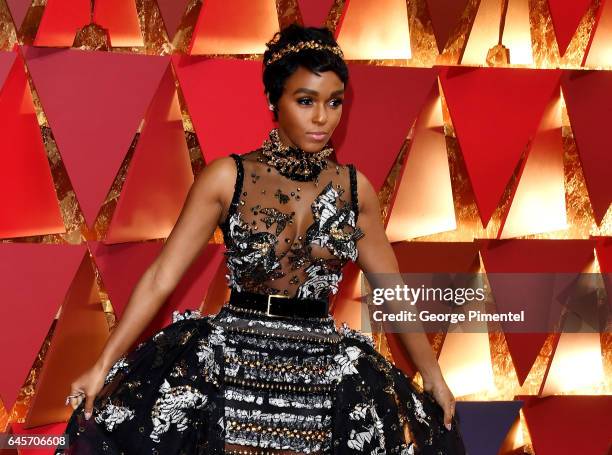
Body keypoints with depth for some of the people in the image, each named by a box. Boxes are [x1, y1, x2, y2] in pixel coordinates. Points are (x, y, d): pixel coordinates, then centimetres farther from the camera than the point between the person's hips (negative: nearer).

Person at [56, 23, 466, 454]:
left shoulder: (356, 189, 3)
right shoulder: (227, 177, -4)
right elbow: (161, 278, -4)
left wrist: (433, 373, 11)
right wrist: (103, 366, -7)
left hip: (323, 367, 3)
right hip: (228, 358, -2)